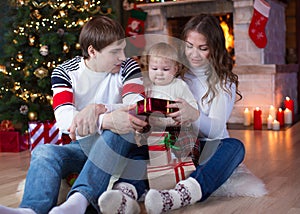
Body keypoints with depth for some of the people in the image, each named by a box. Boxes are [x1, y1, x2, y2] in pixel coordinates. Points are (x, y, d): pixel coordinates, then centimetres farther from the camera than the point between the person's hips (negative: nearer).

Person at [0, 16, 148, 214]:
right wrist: (108, 120, -37)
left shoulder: (127, 67, 0)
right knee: (44, 151, -29)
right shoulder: (65, 72, -1)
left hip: (119, 146, -1)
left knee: (124, 127, -35)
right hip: (82, 146, 1)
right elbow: (64, 118, -19)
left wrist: (98, 108, -32)